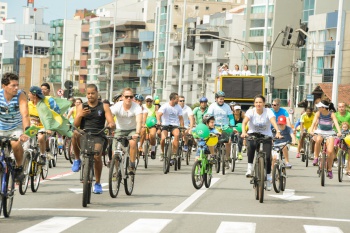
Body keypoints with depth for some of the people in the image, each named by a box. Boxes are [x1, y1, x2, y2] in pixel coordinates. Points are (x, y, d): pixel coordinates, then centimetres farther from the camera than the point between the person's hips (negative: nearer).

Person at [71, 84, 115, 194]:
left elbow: (112, 122, 1)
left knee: (97, 155, -27)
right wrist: (80, 115, -17)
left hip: (98, 136, -1)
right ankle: (77, 159, -11)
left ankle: (97, 183, -4)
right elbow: (76, 124, 3)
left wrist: (111, 125, -24)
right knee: (75, 134, -34)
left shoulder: (104, 107, 10)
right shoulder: (81, 107, 14)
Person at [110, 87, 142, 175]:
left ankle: (132, 166, -15)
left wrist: (137, 133, -53)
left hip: (132, 129, -1)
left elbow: (139, 121, -35)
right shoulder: (117, 106, -20)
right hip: (120, 130, 1)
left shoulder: (137, 107, -21)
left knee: (133, 143, -31)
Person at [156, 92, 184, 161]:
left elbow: (181, 118, 7)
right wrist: (158, 121, -40)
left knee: (177, 134, -31)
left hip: (175, 125, 2)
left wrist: (182, 127, -4)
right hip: (165, 125, -2)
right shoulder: (165, 106, -8)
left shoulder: (178, 107, 4)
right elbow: (159, 114, -21)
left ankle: (174, 153, -22)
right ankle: (162, 153, 5)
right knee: (163, 138, -25)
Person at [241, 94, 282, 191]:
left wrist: (278, 132, -47)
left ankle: (268, 178, 8)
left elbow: (273, 121, -29)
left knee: (267, 157, -13)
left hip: (266, 136, 0)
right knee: (251, 145, -35)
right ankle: (250, 167, -19)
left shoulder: (268, 111, -12)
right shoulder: (251, 111, -11)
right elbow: (244, 122, -27)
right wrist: (243, 132, -47)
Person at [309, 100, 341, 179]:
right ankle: (316, 158, -18)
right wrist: (311, 130, -42)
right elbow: (314, 122, -23)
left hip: (329, 133, -1)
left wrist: (339, 132, -46)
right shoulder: (318, 113, -11)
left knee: (330, 151, -14)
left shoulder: (331, 114, -15)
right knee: (318, 140, -37)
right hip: (320, 132, 1)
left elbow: (336, 122, -29)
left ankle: (329, 170, 5)